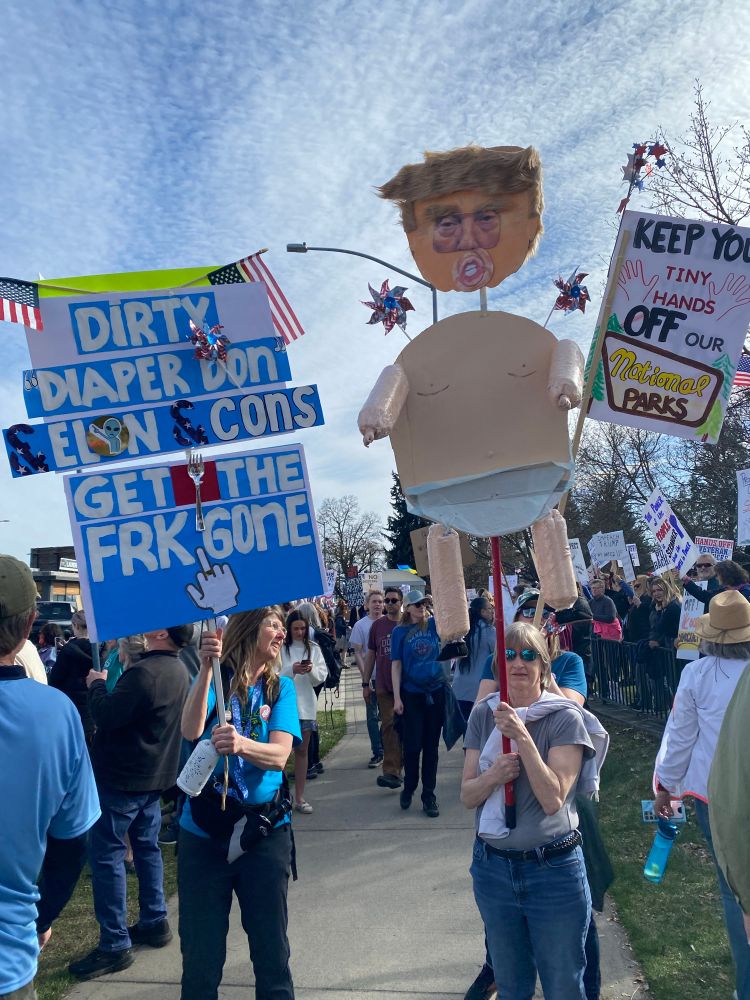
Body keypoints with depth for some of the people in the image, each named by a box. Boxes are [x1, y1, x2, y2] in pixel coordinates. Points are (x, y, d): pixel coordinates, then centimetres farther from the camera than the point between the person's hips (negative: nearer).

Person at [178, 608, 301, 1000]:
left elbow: (279, 755, -13)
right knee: (200, 954, 10)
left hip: (265, 832, 1)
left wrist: (242, 744, -34)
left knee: (271, 949, 11)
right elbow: (190, 730, -20)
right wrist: (206, 668, -31)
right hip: (204, 834, -1)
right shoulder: (216, 679, -2)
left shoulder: (281, 687, 1)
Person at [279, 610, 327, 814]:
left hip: (306, 704, 4)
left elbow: (322, 676, 2)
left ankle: (299, 798, 19)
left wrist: (311, 670, -18)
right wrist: (292, 670, -23)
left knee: (302, 751, 11)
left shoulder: (313, 648, 5)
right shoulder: (280, 648, -5)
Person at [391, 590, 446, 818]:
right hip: (411, 694, -2)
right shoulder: (400, 631, -2)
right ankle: (408, 787, 25)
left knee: (431, 745, 7)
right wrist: (397, 698, -7)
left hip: (435, 691, 2)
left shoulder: (433, 624, 3)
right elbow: (396, 665, -4)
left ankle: (429, 795, 17)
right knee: (412, 744, 1)